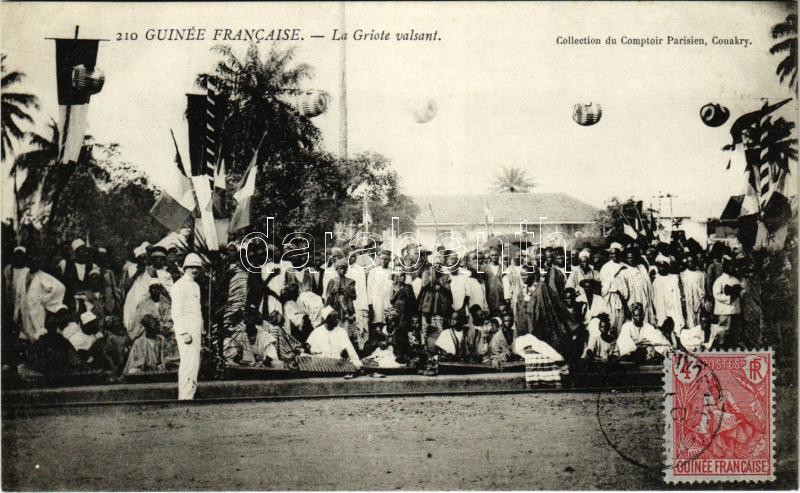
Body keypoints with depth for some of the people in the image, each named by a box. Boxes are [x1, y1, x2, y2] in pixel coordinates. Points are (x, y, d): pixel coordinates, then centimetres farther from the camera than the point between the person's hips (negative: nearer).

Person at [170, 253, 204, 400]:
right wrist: (184, 333, -20)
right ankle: (185, 397, -11)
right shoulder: (180, 285, -8)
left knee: (195, 363, 10)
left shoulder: (195, 286, 21)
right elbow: (176, 312, -13)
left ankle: (188, 396, 16)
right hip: (185, 329, -9)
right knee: (189, 363, -13)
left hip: (196, 330, 9)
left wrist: (200, 331, 16)